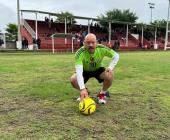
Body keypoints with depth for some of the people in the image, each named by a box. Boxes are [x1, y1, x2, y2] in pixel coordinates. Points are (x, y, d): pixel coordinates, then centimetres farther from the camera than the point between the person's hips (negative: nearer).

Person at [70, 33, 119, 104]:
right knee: (73, 79, -28)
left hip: (98, 69, 1)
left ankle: (102, 93, 2)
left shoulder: (102, 49, -27)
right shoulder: (80, 53, -35)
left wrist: (110, 67, -30)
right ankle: (85, 93, 6)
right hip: (85, 71, -1)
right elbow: (79, 71, -45)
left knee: (109, 76, -29)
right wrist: (82, 89, -56)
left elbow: (116, 56, -13)